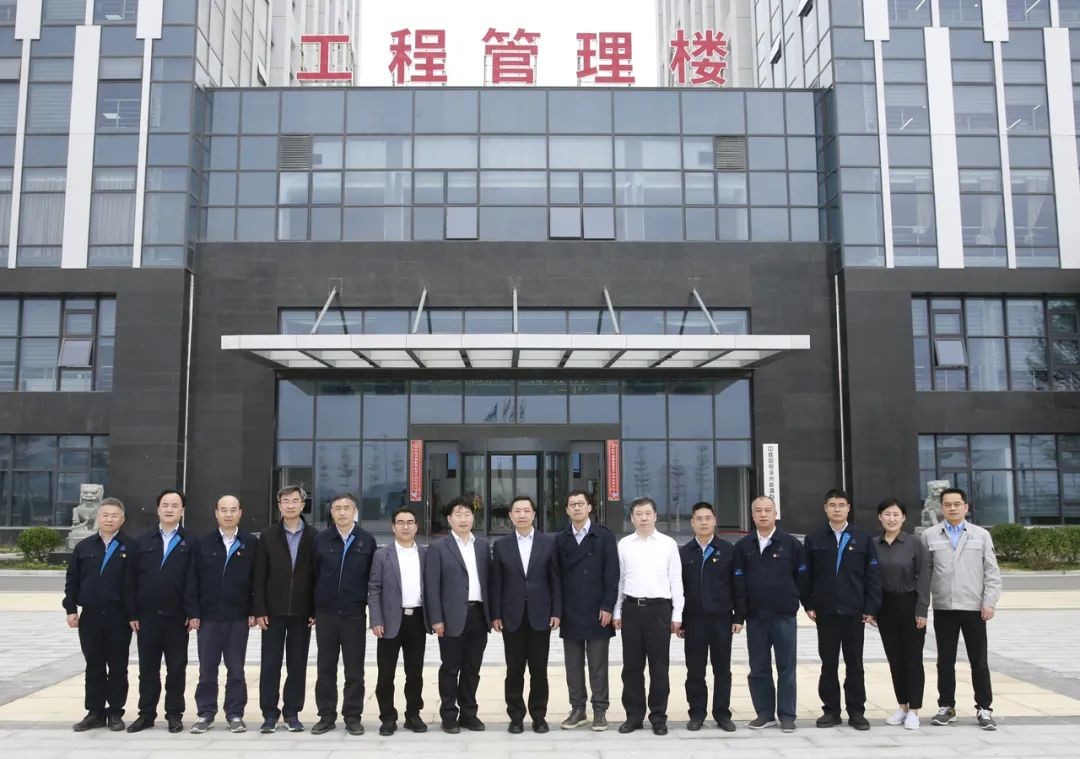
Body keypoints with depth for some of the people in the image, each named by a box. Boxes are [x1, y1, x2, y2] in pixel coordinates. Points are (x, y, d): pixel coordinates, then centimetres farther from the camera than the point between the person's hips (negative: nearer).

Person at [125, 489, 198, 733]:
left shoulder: (190, 544, 1)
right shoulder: (142, 543, 9)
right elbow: (131, 581, 7)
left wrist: (193, 612, -10)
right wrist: (132, 613, 1)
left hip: (177, 617, -2)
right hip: (147, 616, 2)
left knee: (176, 668, 5)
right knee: (147, 668, 9)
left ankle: (174, 714, 15)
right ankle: (146, 714, 19)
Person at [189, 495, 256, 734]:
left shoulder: (251, 543, 1)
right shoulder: (202, 544, 4)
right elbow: (194, 580, 3)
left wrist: (253, 612, -4)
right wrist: (194, 612, -3)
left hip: (238, 617, -1)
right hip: (208, 616, 1)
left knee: (236, 669, 5)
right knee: (207, 668, 6)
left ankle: (235, 714, 14)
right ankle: (205, 713, 16)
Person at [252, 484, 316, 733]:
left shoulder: (313, 537, 1)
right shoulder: (267, 536, 3)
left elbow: (318, 575, 1)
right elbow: (259, 576, 1)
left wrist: (316, 610, -4)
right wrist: (259, 610, -5)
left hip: (302, 612, 0)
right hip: (274, 611, 0)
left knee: (297, 664, 5)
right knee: (270, 664, 3)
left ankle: (292, 713, 15)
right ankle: (269, 714, 11)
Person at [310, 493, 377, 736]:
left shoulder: (367, 540, 1)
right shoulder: (321, 540, 3)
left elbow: (373, 576, 4)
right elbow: (313, 574, 6)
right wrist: (312, 608, 4)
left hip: (355, 614, -1)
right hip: (326, 613, 1)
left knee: (355, 670, 5)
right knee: (325, 669, 7)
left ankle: (353, 716, 14)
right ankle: (326, 716, 16)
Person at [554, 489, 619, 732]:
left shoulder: (604, 536, 0)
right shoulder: (560, 539, 8)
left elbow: (612, 575, -4)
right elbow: (557, 575, 6)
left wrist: (607, 607, -11)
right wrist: (557, 609, 1)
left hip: (597, 612, -3)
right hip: (570, 613, 3)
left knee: (598, 665, 3)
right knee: (573, 665, 8)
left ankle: (600, 710, 11)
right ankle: (577, 709, 16)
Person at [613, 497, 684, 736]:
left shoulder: (668, 544, 2)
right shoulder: (624, 545, 6)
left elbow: (676, 581, 3)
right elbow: (619, 579, 9)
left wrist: (677, 615, -1)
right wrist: (616, 611, 6)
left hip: (659, 608, -1)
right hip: (631, 608, 2)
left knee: (659, 666, 4)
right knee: (632, 666, 6)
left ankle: (658, 717, 14)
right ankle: (634, 716, 16)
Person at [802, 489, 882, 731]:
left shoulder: (862, 538, 3)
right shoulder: (814, 539, 4)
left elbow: (873, 575, 1)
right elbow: (806, 575, 5)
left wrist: (871, 608, -5)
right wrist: (808, 605, -1)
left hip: (854, 612, 0)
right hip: (825, 613, 0)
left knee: (854, 664, 7)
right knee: (828, 664, 7)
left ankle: (856, 711, 16)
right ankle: (831, 710, 15)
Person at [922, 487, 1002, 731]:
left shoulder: (981, 535, 5)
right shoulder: (930, 536, 4)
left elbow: (992, 572, 3)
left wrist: (989, 602, -6)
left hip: (974, 607, 0)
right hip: (943, 608, 1)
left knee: (979, 661, 4)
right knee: (945, 661, 7)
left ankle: (983, 708, 13)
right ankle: (946, 707, 16)